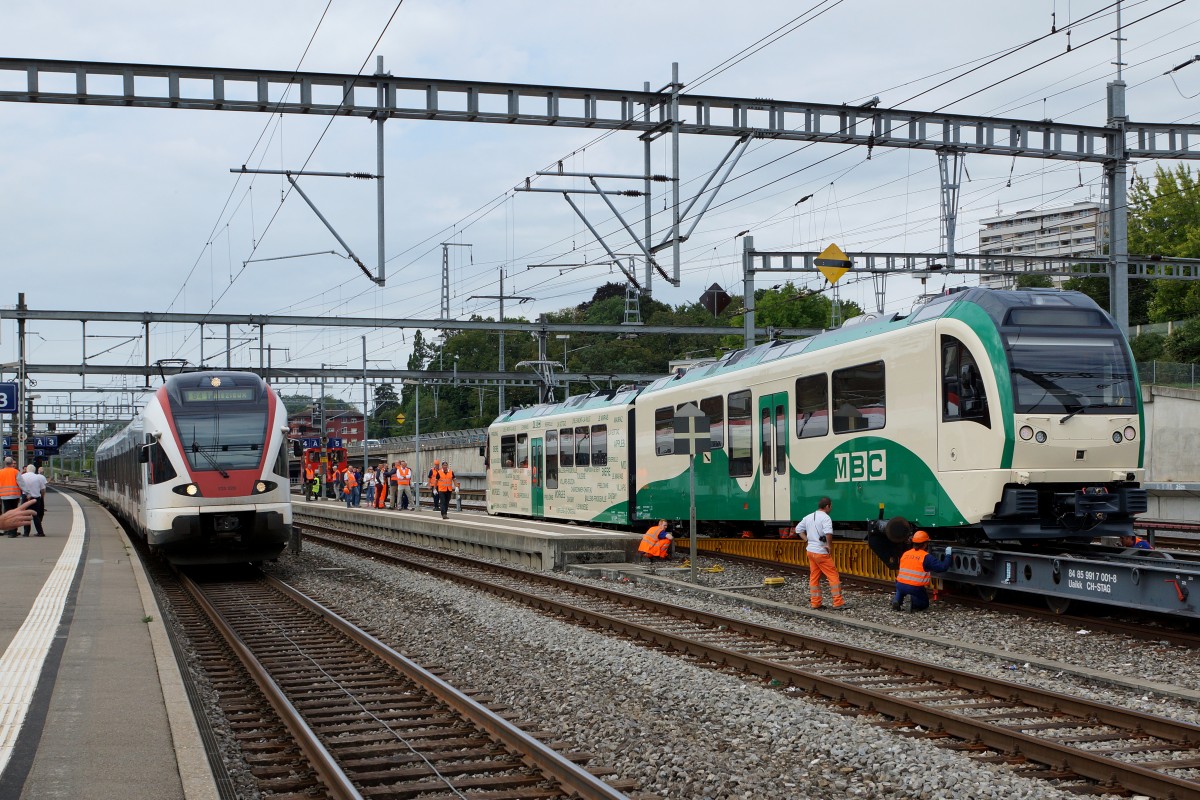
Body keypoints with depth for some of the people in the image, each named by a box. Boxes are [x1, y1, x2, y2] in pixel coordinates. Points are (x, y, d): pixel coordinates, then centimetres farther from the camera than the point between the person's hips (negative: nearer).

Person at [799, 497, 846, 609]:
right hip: (821, 552, -8)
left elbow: (798, 529, 20)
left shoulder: (808, 517, 10)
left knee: (814, 577, 13)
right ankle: (838, 602, -5)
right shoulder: (825, 518, -14)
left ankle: (815, 602, 15)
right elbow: (828, 532, -31)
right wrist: (828, 544, -17)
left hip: (810, 550, 8)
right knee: (833, 576, -3)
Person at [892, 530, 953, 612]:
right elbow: (943, 567, -8)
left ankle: (897, 599, 6)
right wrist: (948, 554, 6)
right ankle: (913, 601, -13)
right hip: (915, 588, -4)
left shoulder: (905, 554, 10)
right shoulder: (926, 557, -7)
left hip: (900, 585, 4)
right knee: (924, 604, 21)